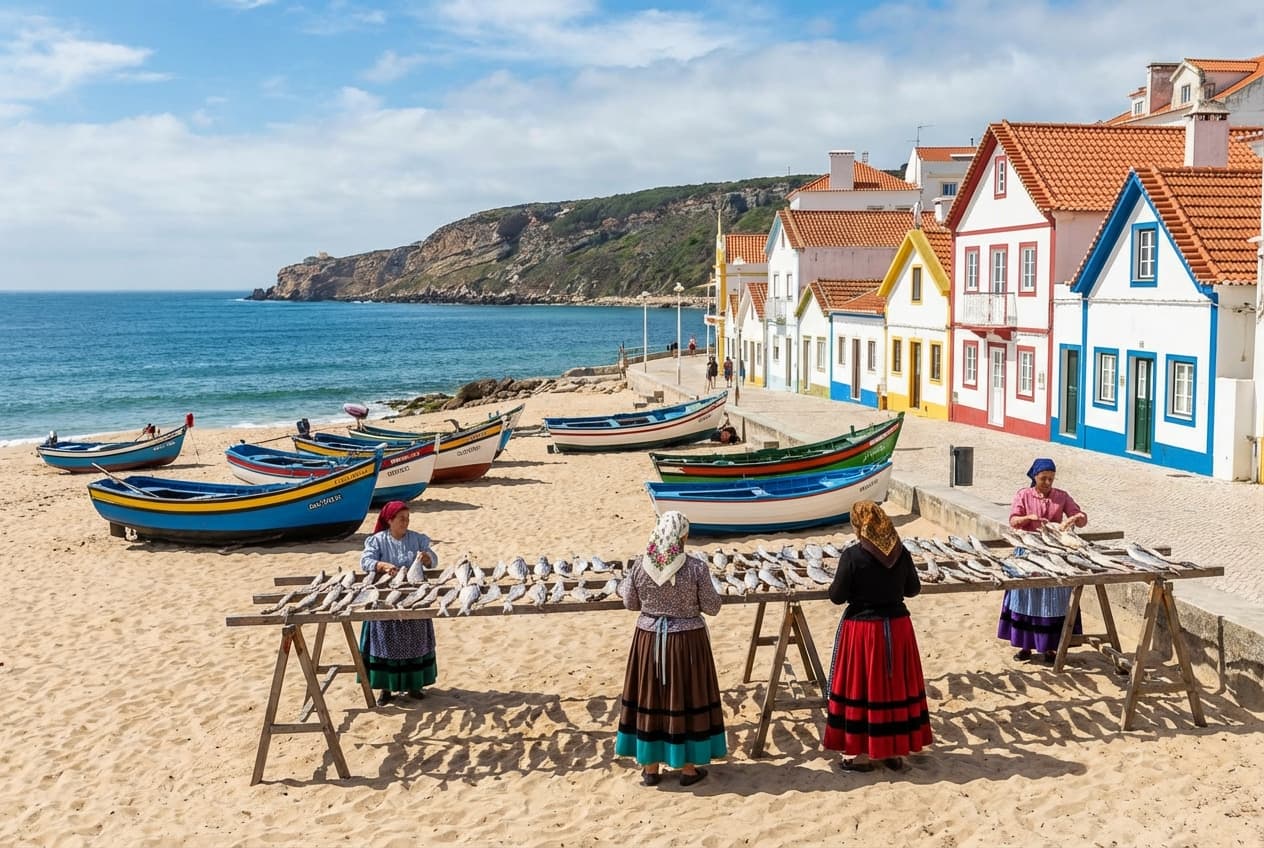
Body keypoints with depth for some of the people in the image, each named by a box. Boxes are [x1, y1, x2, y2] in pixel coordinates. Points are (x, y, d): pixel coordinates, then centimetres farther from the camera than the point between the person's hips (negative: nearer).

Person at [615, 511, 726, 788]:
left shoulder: (641, 566, -9)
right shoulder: (696, 567, -16)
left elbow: (630, 603, 3)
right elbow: (712, 608, -8)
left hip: (649, 639, 2)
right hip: (687, 641, -2)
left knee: (650, 698, 14)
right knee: (686, 698, 10)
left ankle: (650, 768, 23)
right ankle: (688, 768, 21)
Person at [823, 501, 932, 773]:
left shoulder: (852, 555, -16)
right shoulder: (901, 552, -3)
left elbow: (837, 596, -12)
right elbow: (914, 589, 7)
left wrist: (841, 583, 8)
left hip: (862, 630, -4)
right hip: (897, 627, 4)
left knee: (861, 688, 7)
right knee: (896, 686, 13)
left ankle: (861, 753, 14)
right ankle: (895, 750, 23)